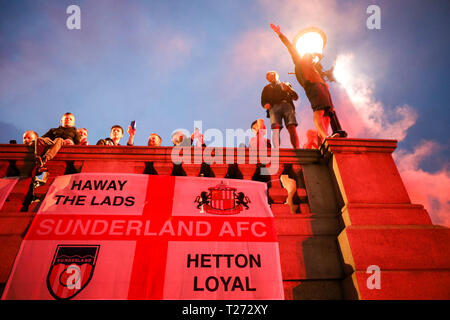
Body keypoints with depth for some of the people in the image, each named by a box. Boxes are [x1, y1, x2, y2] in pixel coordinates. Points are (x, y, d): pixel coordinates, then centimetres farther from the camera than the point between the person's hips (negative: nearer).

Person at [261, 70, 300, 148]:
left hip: (287, 105, 1)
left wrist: (289, 88, 2)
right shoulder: (267, 88, 33)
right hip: (274, 107, 0)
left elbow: (296, 97, 21)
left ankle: (297, 148, -30)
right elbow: (263, 101, 20)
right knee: (275, 129, -23)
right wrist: (265, 105, -5)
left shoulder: (286, 84, 32)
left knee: (292, 127, -21)